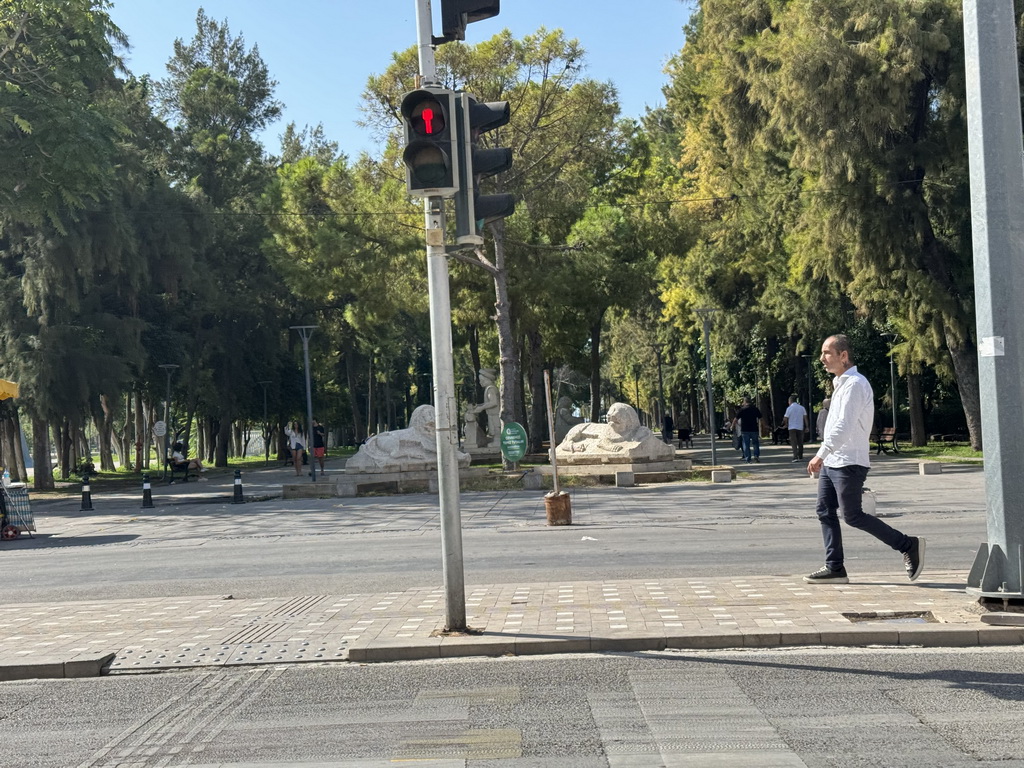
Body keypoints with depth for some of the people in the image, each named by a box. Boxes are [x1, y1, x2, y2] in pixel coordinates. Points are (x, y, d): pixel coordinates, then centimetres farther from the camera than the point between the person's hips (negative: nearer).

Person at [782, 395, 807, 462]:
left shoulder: (789, 408, -7)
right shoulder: (802, 408, 4)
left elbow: (785, 418, -6)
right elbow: (805, 417, 3)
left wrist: (786, 424, 14)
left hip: (792, 428, -4)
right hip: (800, 427, 4)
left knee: (794, 443, -5)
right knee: (800, 443, 13)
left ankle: (795, 457, -17)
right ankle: (800, 457, 19)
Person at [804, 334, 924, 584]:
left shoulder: (855, 384, -15)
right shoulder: (840, 383, 17)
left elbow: (844, 426, -24)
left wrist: (820, 454, -27)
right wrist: (824, 456, 17)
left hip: (849, 463, -10)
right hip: (831, 462, 10)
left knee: (853, 516, -7)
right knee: (825, 512, 5)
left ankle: (909, 545, 3)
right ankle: (834, 568, 9)